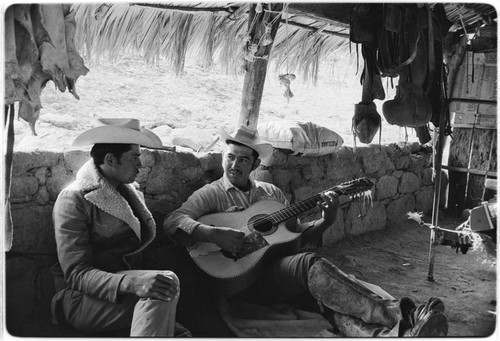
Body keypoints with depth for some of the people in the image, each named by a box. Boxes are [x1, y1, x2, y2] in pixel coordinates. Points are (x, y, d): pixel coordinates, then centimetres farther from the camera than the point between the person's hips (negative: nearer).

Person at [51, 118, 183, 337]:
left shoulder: (129, 191, 13)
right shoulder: (73, 200, -10)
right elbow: (77, 274, -18)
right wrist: (132, 282, -34)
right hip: (82, 299, -6)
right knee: (167, 281, -31)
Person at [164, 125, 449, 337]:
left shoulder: (271, 192, 23)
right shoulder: (210, 195, 8)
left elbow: (298, 234, 22)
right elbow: (172, 222, -7)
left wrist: (326, 221, 2)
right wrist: (214, 234, -24)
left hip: (283, 269, 5)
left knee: (326, 294, -28)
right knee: (312, 264, -32)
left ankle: (390, 332, -53)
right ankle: (400, 316, -40)